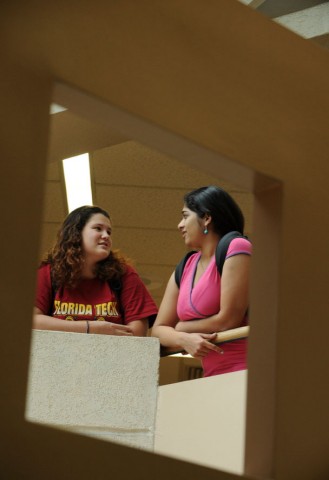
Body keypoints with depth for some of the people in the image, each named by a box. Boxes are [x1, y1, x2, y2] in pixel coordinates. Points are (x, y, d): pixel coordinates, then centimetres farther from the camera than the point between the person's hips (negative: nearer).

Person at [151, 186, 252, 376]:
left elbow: (228, 320, -13)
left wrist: (180, 328, 3)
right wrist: (184, 339, -11)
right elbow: (159, 329, 11)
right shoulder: (184, 269, 13)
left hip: (243, 371, -6)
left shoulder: (236, 248, -8)